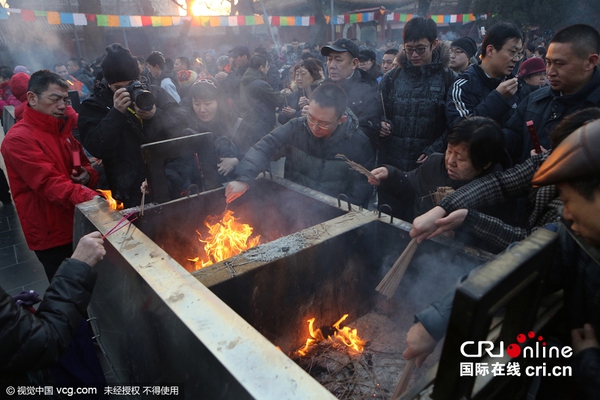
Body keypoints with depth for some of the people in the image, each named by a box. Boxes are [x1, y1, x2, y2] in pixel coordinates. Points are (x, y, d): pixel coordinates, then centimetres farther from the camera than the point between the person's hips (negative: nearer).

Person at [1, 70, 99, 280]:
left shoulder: (63, 129, 10)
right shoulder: (18, 139, -16)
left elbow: (83, 164, 19)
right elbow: (49, 182, -28)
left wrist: (89, 175, -6)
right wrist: (90, 197, -44)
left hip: (78, 226, 7)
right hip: (51, 234, -7)